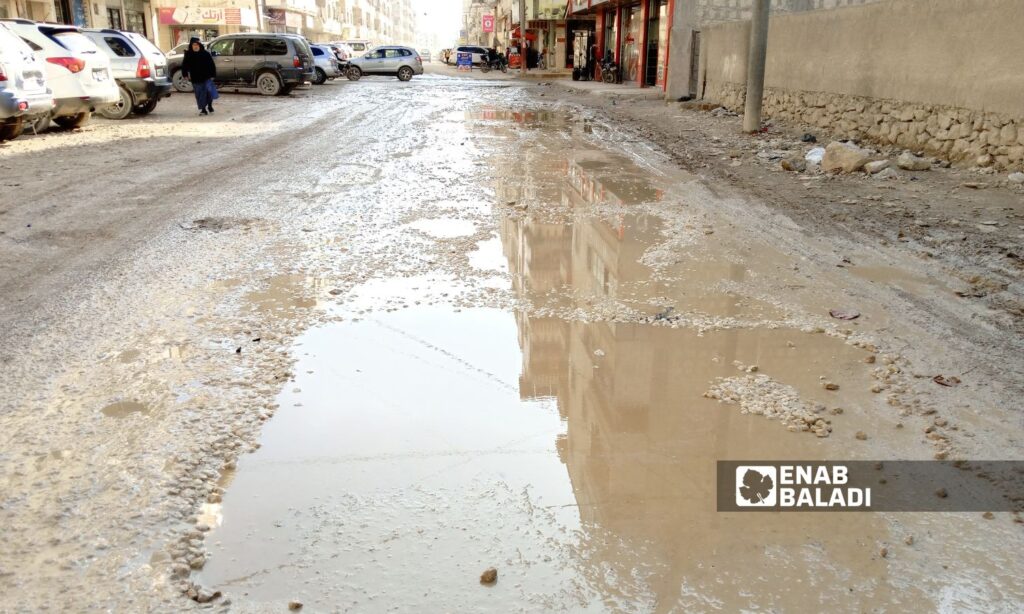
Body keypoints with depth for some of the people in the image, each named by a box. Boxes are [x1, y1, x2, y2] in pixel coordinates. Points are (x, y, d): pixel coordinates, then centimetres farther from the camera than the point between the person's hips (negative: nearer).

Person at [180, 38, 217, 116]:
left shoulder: (206, 54, -2)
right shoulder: (188, 55, 2)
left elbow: (212, 65, 1)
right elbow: (184, 65, 11)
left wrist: (212, 75, -2)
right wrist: (185, 74, 4)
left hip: (207, 77, -1)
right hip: (195, 79, 2)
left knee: (209, 91, -10)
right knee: (199, 94, 3)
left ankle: (209, 105, 15)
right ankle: (203, 109, 10)